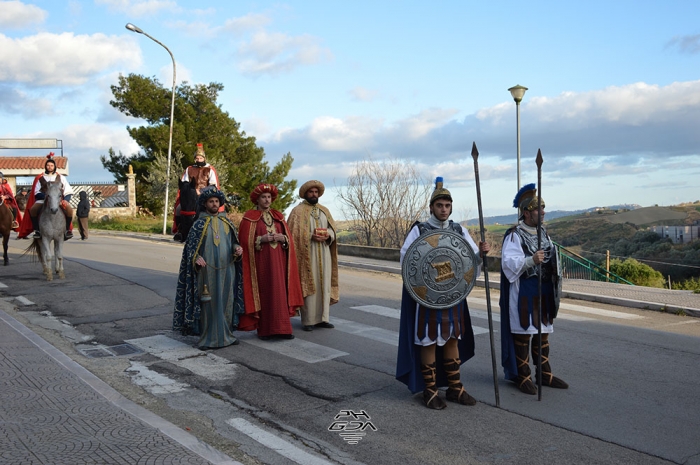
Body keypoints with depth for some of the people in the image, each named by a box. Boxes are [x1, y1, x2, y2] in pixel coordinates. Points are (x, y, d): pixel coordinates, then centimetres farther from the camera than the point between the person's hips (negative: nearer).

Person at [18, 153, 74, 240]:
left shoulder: (61, 177, 13)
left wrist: (66, 200, -13)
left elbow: (68, 192, 6)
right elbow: (37, 192, 4)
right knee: (33, 209, -30)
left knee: (69, 209, -31)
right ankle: (37, 230, -11)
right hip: (43, 200, 0)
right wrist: (46, 196, -16)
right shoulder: (40, 178, 11)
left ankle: (67, 230, -12)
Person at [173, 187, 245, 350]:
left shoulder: (226, 222, 11)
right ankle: (207, 338, 7)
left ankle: (226, 335, 19)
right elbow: (191, 246, -2)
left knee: (226, 301, 8)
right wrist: (196, 258, -21)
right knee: (208, 303, -1)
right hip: (207, 270, -4)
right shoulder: (199, 224, 0)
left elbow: (233, 241, 15)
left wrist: (237, 248, -7)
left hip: (226, 269, 4)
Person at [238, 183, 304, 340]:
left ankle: (280, 328, 6)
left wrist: (282, 238, -8)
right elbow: (246, 241, -4)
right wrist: (262, 239, -17)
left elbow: (288, 239, 13)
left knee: (279, 292, 1)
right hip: (260, 262, -4)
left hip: (278, 262, 4)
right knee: (263, 293, -4)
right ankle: (264, 329, 3)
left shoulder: (278, 217, 14)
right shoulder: (250, 217, 1)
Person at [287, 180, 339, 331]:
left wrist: (328, 234, -9)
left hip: (324, 254, 5)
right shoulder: (298, 211, 0)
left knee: (324, 284, 5)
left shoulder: (324, 210, 16)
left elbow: (332, 228, 14)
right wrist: (311, 236, -19)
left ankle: (322, 318, 12)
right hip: (307, 254, -5)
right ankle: (308, 320, 0)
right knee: (309, 285, -5)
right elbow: (293, 233, -7)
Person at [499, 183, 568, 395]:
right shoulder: (514, 235, -13)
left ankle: (545, 374, 26)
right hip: (524, 293, -8)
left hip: (544, 293, 8)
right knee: (523, 333, 0)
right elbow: (509, 263, -22)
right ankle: (523, 377, 10)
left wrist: (556, 274, 11)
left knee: (543, 333, 15)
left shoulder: (542, 233, 12)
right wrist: (531, 261, -35)